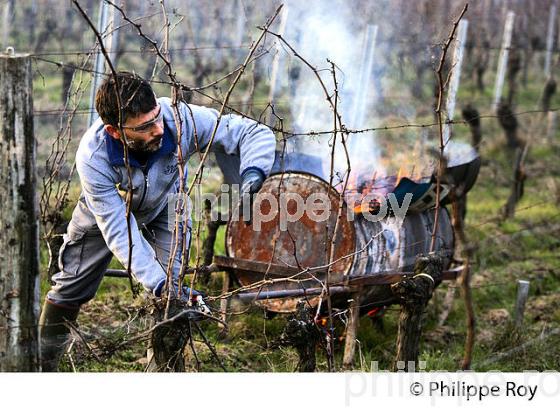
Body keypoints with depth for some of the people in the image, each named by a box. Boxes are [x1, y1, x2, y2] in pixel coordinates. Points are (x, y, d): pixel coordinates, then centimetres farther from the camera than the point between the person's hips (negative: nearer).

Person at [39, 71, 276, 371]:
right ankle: (42, 364, 33)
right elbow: (119, 229, -38)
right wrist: (157, 283, -47)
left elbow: (256, 134, -31)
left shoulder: (181, 118, -40)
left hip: (163, 208, 1)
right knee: (69, 291, 9)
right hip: (106, 211, -1)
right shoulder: (93, 158, -42)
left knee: (171, 292, -14)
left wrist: (252, 174, -52)